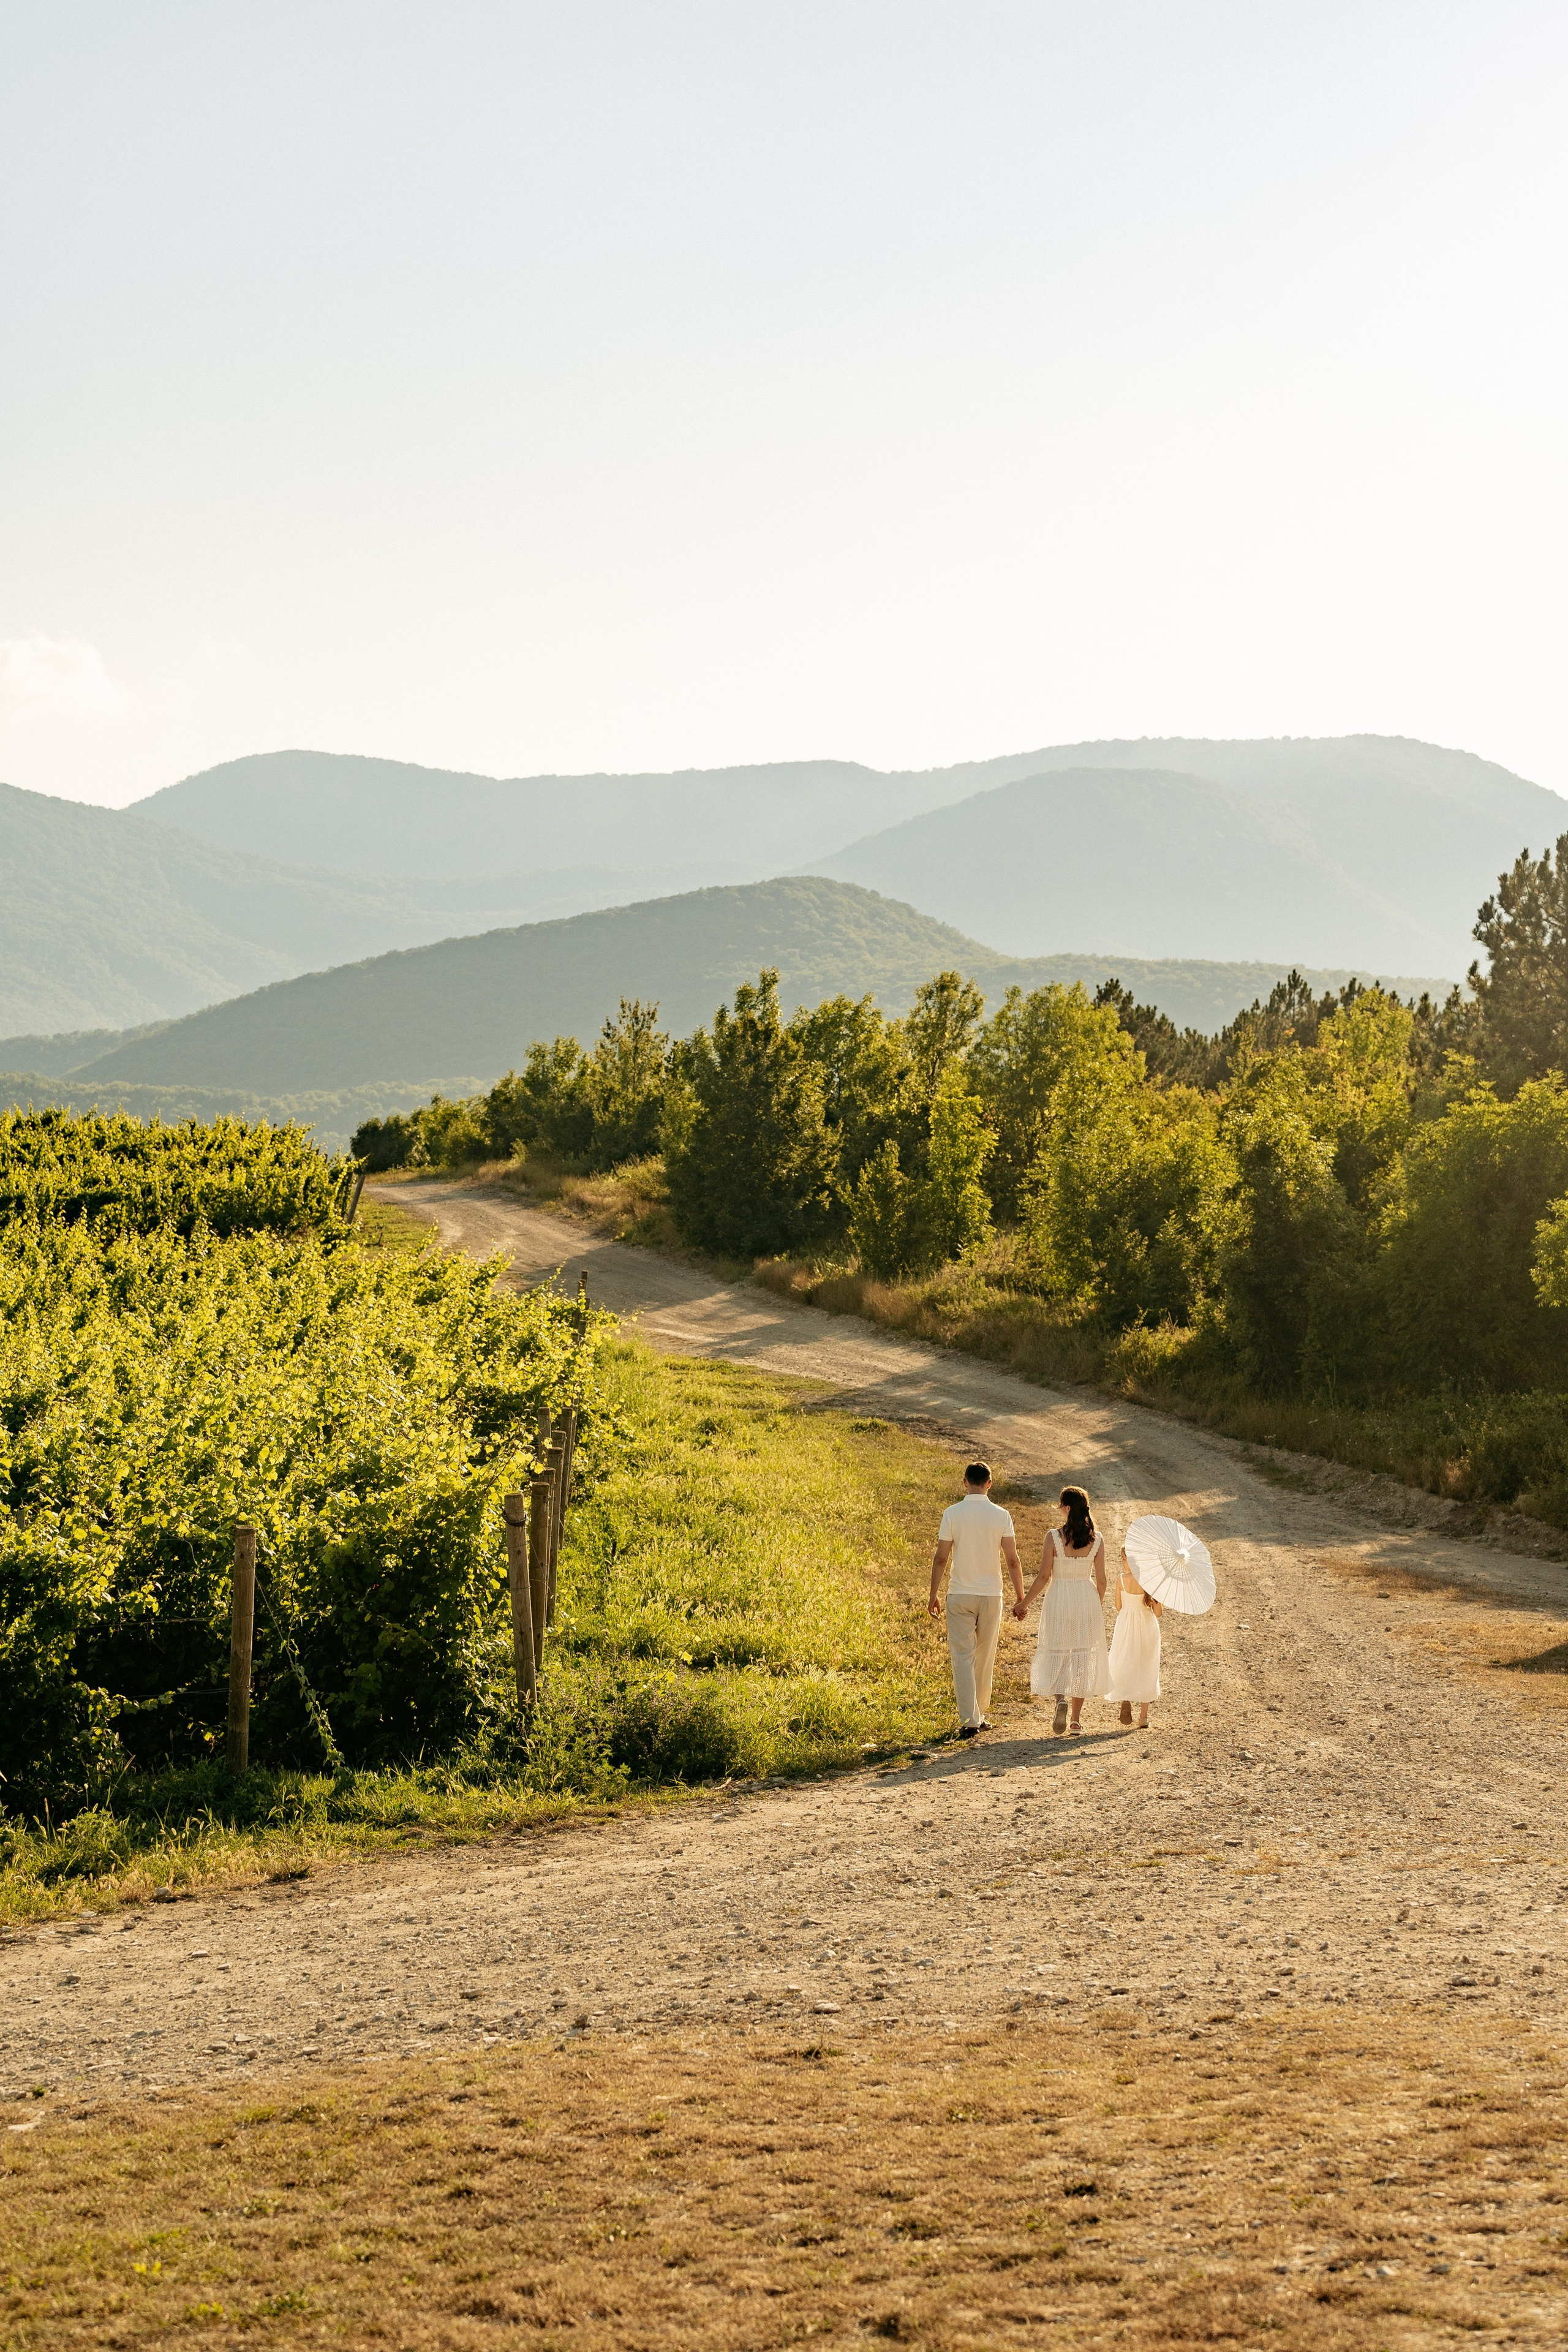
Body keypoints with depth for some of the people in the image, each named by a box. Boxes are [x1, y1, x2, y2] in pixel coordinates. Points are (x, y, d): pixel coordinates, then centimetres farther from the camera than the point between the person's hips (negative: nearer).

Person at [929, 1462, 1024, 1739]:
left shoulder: (952, 1514, -6)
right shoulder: (1001, 1516, -3)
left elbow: (940, 1558, -6)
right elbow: (1012, 1560, -3)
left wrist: (934, 1594, 4)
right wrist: (1020, 1597, 5)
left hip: (960, 1595, -2)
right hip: (991, 1594, 2)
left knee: (963, 1656, -1)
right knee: (985, 1658, 15)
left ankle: (969, 1721, -10)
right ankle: (979, 1714, 25)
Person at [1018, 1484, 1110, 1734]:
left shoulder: (1054, 1537, -11)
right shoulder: (1096, 1538, -3)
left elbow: (1044, 1577, -10)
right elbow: (1101, 1578, 0)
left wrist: (1025, 1603, 1)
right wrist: (1100, 1606, 17)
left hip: (1059, 1600, -2)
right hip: (1087, 1599, 2)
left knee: (1056, 1655, 10)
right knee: (1083, 1656, 11)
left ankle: (1061, 1700, -17)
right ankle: (1076, 1719, 12)